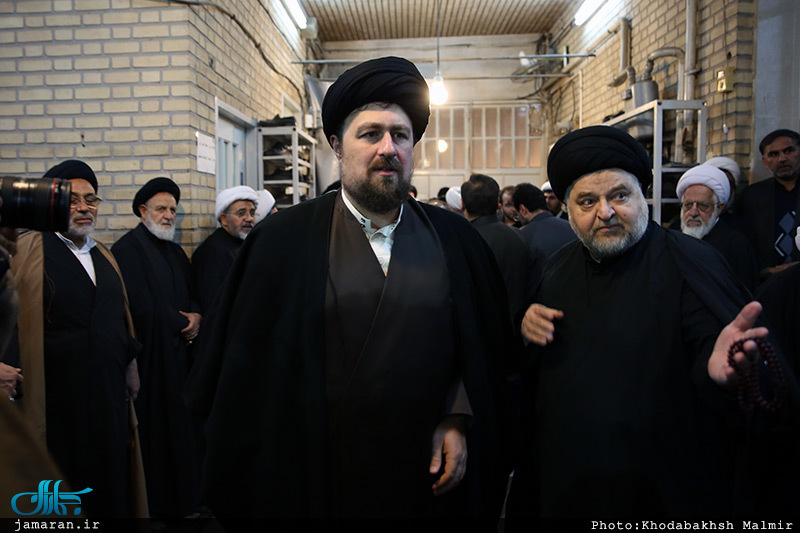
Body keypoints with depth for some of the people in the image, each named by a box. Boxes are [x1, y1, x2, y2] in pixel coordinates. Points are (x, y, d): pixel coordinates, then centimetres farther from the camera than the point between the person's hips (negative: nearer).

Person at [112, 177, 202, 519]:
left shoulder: (175, 252, 17)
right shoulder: (128, 248, -9)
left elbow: (192, 296, 17)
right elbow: (144, 307, -17)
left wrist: (195, 317, -4)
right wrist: (182, 324, -6)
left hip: (180, 352, 7)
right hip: (153, 358, -7)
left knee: (182, 430, 9)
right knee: (156, 430, 0)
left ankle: (183, 497, 20)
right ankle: (158, 505, 14)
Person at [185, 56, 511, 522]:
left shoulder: (456, 240, 0)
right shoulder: (282, 242, -7)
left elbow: (487, 348, 4)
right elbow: (249, 366, -5)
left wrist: (457, 421, -7)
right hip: (317, 480, -2)